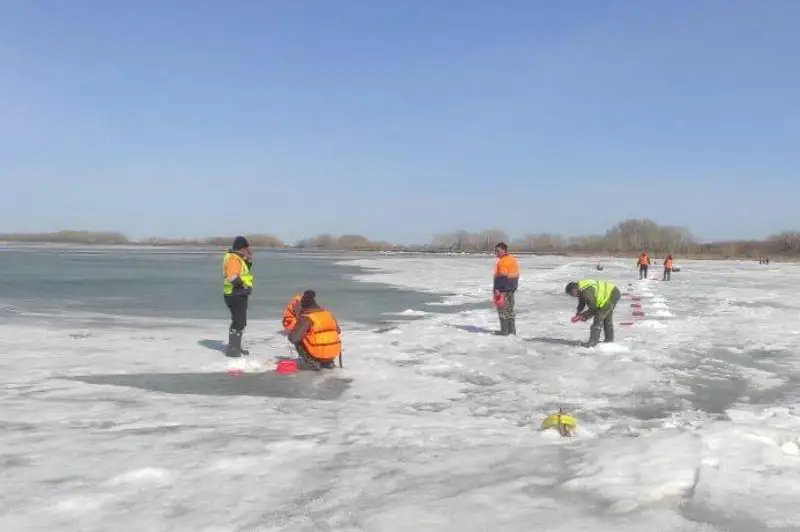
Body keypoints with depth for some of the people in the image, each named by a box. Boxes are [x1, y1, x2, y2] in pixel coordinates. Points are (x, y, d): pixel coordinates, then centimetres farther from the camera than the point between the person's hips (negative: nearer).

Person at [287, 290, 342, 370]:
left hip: (318, 355, -6)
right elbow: (338, 331, 21)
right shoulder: (329, 313, 8)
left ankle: (311, 362, -1)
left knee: (297, 340, 11)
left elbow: (293, 338, -17)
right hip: (333, 354, 6)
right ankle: (328, 362, 17)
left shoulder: (306, 318, -12)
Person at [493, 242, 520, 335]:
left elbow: (502, 276, -23)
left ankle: (504, 330, 0)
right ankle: (512, 330, 20)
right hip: (512, 288, 10)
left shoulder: (503, 261, -17)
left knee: (503, 310, -2)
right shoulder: (513, 259, 13)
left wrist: (497, 289, -23)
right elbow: (516, 275, 17)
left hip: (504, 289, -10)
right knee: (510, 309, 15)